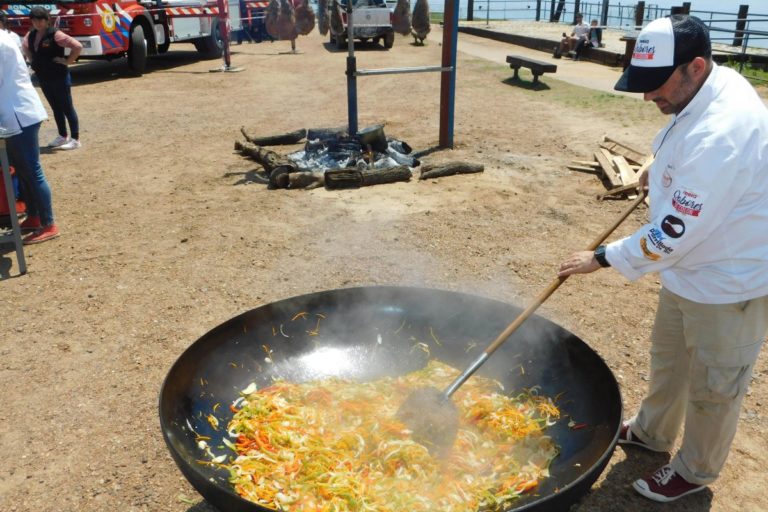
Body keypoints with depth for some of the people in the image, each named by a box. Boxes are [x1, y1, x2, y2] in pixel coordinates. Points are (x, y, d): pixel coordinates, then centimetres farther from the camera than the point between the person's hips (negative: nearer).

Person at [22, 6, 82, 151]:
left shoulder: (55, 34, -16)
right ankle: (62, 136, 25)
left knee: (67, 108, -1)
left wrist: (67, 61, -16)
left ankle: (75, 139, 5)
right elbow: (24, 46, 28)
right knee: (56, 108, 15)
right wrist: (32, 61, 15)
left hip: (59, 77, -7)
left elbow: (77, 46, -23)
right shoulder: (31, 35, 6)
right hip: (43, 78, 7)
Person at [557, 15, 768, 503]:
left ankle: (695, 471, 36)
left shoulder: (720, 134, -35)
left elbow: (674, 233, -30)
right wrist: (664, 172, 9)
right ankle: (651, 431, 49)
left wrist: (601, 257, -20)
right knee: (668, 354, 26)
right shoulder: (709, 88, -4)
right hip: (692, 268, 10)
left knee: (712, 387, 12)